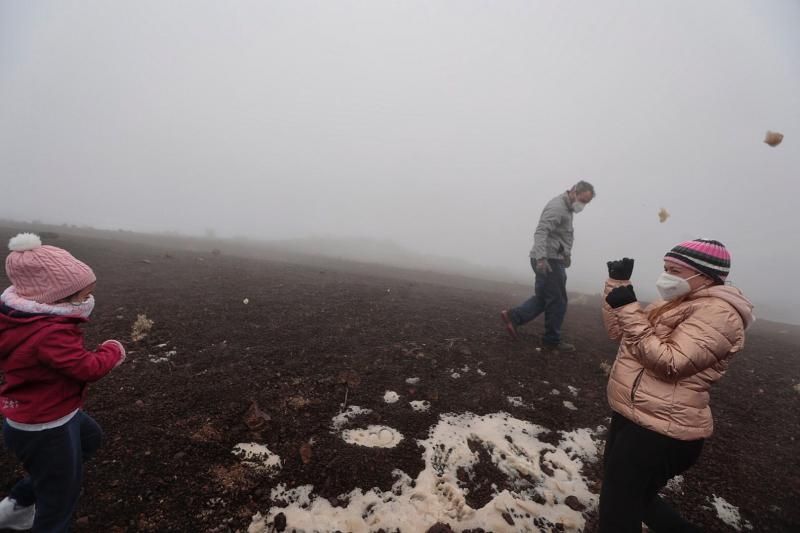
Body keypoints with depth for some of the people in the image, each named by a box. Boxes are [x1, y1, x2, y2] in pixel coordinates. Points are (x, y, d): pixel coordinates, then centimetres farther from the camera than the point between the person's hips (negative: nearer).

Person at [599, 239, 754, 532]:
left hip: (659, 431, -9)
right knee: (632, 497, 28)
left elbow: (670, 363, -26)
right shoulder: (677, 303, 13)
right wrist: (618, 283, 4)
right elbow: (618, 332, 13)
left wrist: (629, 310, -26)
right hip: (633, 417, 10)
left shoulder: (716, 312, -16)